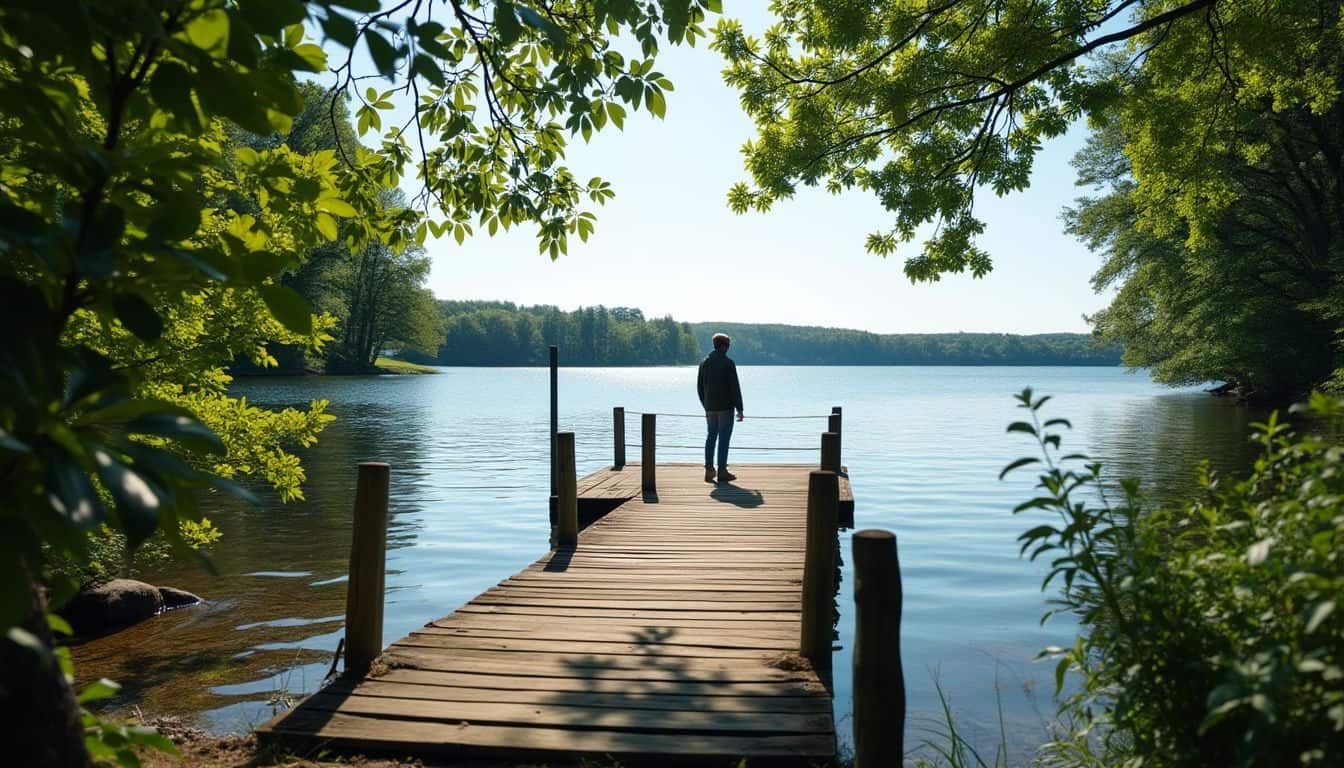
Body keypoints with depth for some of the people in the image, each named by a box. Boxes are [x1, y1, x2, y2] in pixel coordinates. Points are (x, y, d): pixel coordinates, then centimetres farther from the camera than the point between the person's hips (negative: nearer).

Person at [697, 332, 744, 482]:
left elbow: (700, 387, 12)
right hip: (725, 407, -6)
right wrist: (740, 409, -10)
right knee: (724, 438, 0)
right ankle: (722, 472, 3)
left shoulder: (704, 363, 7)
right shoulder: (728, 363, -11)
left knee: (711, 437, 13)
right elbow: (735, 387, -14)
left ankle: (709, 470, 10)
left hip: (710, 407, 6)